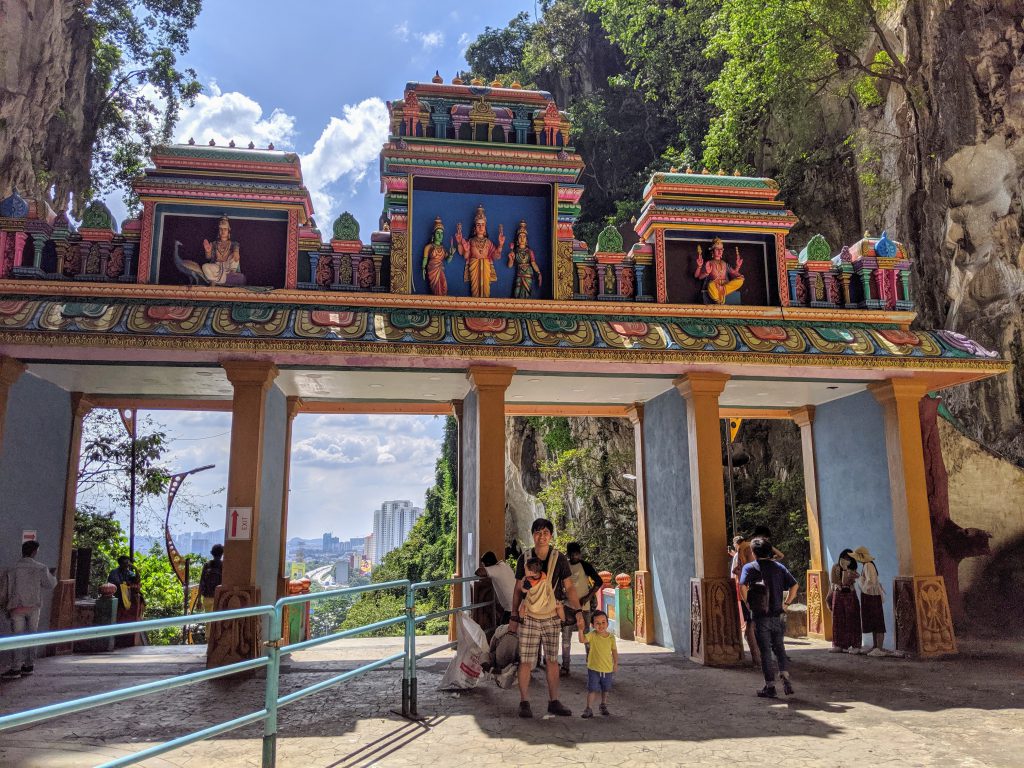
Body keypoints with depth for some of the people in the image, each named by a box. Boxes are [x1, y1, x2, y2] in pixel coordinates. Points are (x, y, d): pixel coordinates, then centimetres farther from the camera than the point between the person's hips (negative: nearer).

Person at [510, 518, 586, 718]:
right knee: (526, 661, -1)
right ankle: (524, 703, 9)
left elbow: (569, 587, 1)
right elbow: (518, 590, 6)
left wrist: (578, 611, -10)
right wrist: (513, 617, 5)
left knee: (552, 660, 9)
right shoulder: (524, 559, 1)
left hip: (552, 617, 1)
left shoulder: (559, 559, 0)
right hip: (528, 616, -1)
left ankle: (553, 702, 19)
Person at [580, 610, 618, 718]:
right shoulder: (592, 635, -14)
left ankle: (604, 706, 40)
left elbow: (614, 651, 7)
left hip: (608, 669, 3)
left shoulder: (611, 637, -5)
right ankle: (589, 709, 7)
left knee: (605, 689, 20)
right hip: (593, 668, -3)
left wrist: (616, 664, 8)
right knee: (592, 689, -3)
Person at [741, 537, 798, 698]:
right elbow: (794, 585, 0)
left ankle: (770, 687, 7)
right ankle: (785, 677, -1)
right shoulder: (779, 567, 7)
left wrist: (748, 602, -8)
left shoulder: (750, 567, -4)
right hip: (777, 615, 3)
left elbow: (743, 585, -21)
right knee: (779, 648, 16)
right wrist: (786, 603, 5)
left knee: (765, 651, 4)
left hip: (760, 616, -3)